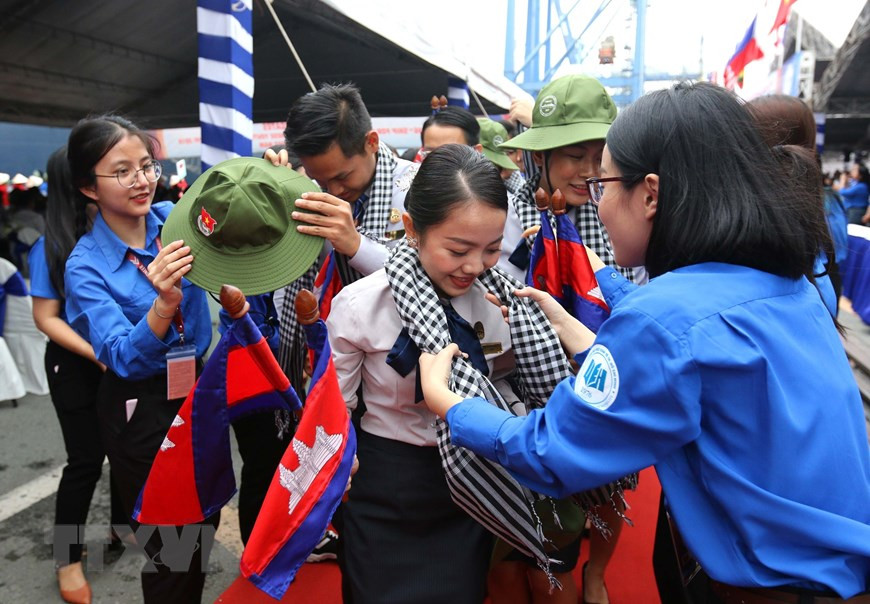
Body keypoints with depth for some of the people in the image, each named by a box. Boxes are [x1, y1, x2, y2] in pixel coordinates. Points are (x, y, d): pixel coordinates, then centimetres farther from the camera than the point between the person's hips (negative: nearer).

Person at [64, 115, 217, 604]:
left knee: (206, 523, 21)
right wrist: (164, 303, -43)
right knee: (169, 546, 10)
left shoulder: (176, 218, -7)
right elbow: (122, 357, -24)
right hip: (140, 410, -4)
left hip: (198, 390, 4)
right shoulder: (86, 266, -15)